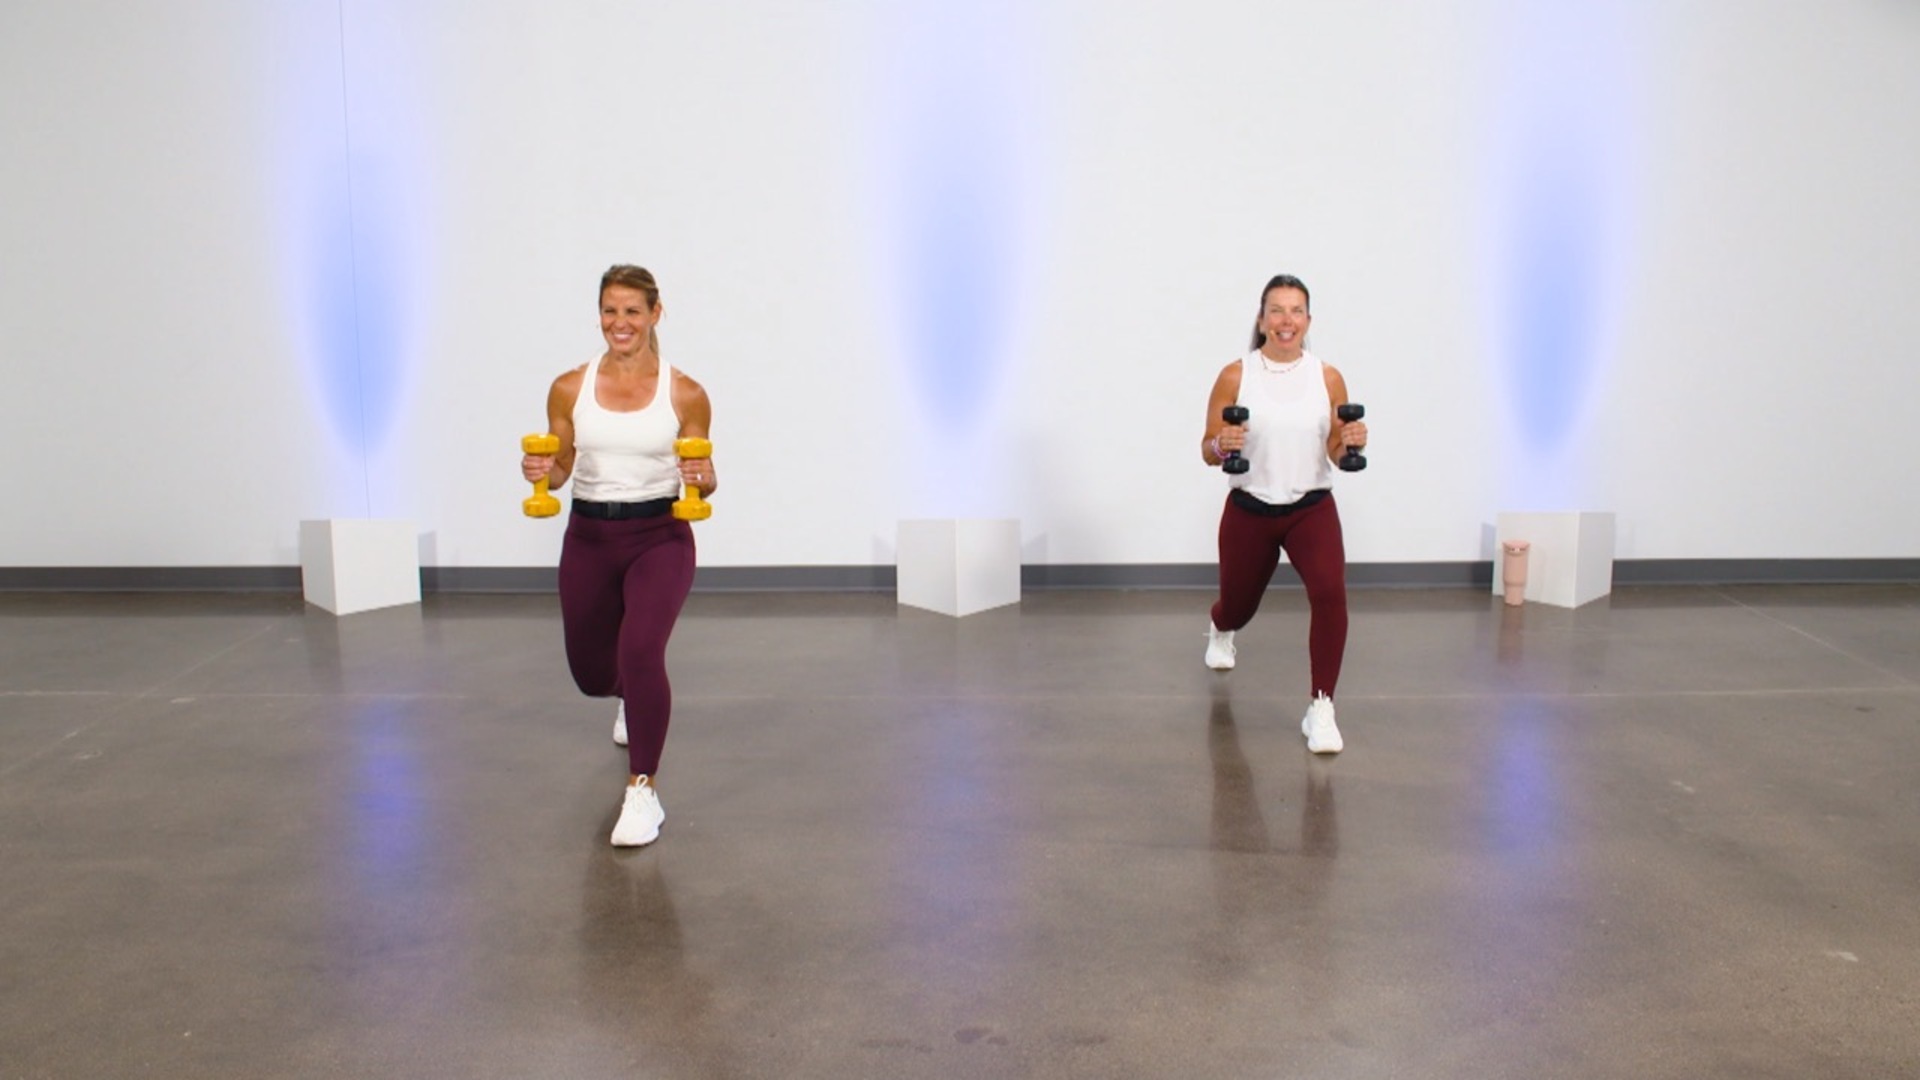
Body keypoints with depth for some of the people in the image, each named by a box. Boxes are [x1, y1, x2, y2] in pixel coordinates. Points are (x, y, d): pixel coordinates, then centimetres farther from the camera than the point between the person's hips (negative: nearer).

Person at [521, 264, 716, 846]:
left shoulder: (685, 394, -4)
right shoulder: (569, 388, 0)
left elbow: (703, 477, 3)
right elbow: (560, 467, 8)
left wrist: (702, 479, -20)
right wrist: (540, 473, -14)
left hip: (660, 536, -3)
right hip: (589, 539, 3)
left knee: (640, 649, -29)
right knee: (593, 676, 15)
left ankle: (643, 791, -15)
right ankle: (633, 698, 57)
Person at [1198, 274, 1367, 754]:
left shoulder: (1328, 378, -4)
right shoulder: (1234, 376, -9)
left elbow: (1338, 454, 3)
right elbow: (1208, 450, -4)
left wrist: (1352, 443, -19)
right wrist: (1223, 444, -26)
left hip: (1312, 507, 0)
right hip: (1249, 510, 0)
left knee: (1330, 591, -28)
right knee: (1239, 604, 20)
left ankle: (1321, 710, -16)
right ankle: (1220, 631, 62)